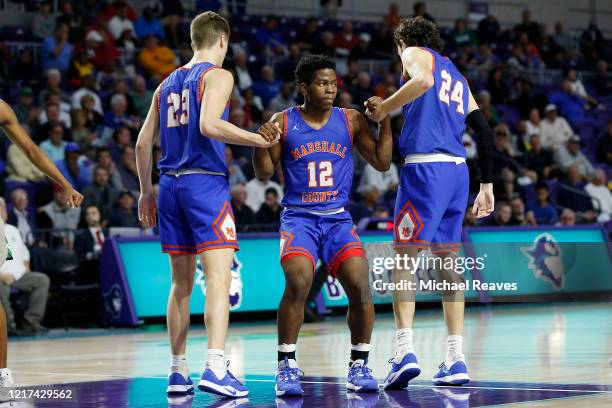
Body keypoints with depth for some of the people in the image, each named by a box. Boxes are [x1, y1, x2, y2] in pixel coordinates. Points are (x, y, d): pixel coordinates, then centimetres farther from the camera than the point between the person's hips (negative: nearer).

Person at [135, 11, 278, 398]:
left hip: (171, 185, 7)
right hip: (206, 183, -7)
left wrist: (146, 191, 25)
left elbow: (143, 143, 17)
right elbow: (209, 125, -20)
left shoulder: (167, 84, 18)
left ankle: (178, 370, 16)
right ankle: (215, 367, -26)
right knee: (219, 275, -13)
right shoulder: (218, 75, -2)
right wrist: (257, 139, -12)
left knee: (181, 283, 14)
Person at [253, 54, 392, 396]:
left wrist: (385, 121, -6)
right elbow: (265, 173, 3)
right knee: (298, 283, -25)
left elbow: (382, 163, 4)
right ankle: (287, 366, -13)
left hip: (338, 218, 2)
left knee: (360, 284, -17)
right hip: (298, 217, -2)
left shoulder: (351, 120, 4)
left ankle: (359, 365, 1)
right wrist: (262, 142, -15)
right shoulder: (283, 122, 1)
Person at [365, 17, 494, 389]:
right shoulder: (458, 77, 28)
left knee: (404, 258, -7)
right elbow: (485, 132, 22)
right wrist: (487, 186, 22)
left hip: (426, 167, -7)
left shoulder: (415, 53, 8)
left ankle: (405, 350, -21)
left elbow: (423, 80, -17)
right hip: (458, 171, 7)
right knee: (447, 261, 11)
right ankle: (456, 360, 8)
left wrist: (385, 108, -7)